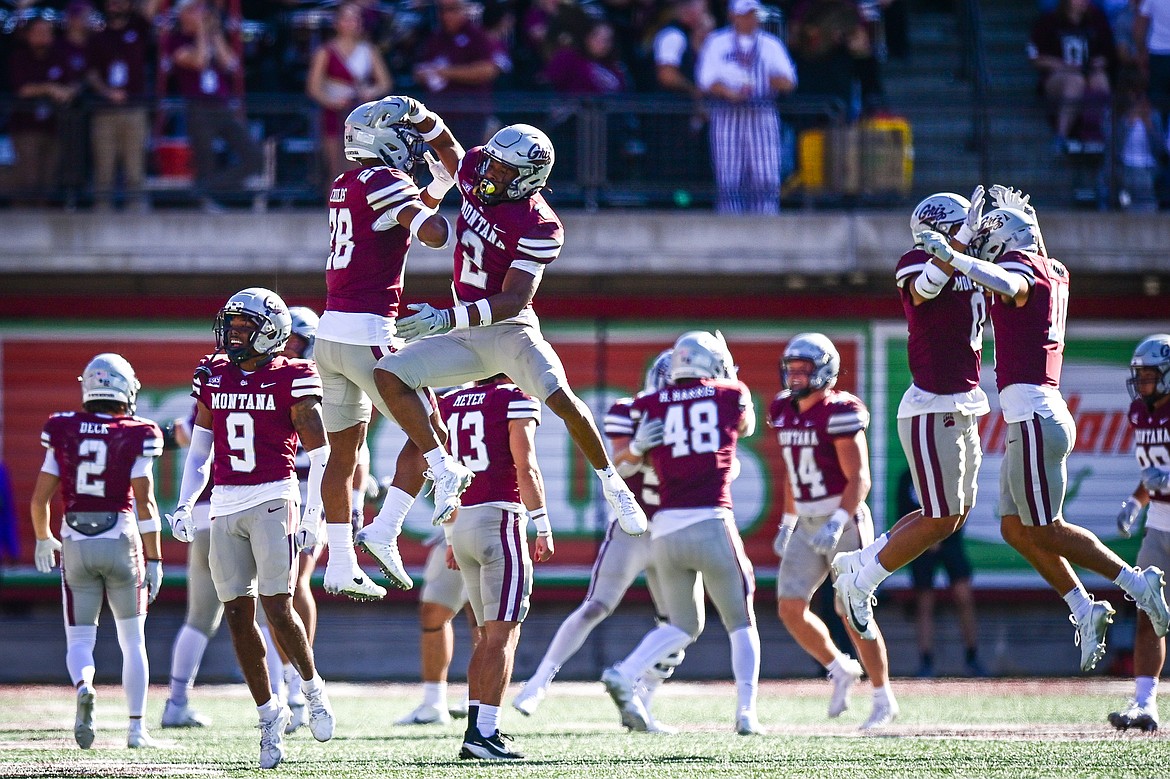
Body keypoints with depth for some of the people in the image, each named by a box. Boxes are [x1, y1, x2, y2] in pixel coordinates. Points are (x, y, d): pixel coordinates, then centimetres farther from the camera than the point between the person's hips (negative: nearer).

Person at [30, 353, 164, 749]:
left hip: (75, 542, 1)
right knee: (132, 641, 14)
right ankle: (137, 727, 11)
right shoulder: (136, 437, -7)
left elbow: (39, 498, 2)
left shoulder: (63, 432, 0)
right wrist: (154, 559, -3)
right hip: (121, 539, -1)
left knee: (79, 639, 8)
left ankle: (83, 687, -25)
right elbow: (145, 503, -10)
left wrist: (43, 539, 21)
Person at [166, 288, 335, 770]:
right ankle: (269, 715, 12)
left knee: (278, 608, -12)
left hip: (272, 501, -5)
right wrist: (184, 506, 9)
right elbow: (200, 450, 19)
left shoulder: (292, 380, -4)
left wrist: (313, 517, -8)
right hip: (224, 507, 5)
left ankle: (313, 689, 13)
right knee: (238, 615, 2)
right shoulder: (213, 377, 10)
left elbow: (320, 454, -3)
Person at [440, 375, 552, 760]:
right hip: (499, 519, -7)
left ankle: (477, 726, 11)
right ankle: (483, 733, -14)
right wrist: (543, 526, -6)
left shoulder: (448, 404, 14)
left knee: (489, 634, 15)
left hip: (459, 524, 7)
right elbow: (526, 469, -11)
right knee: (503, 635, -6)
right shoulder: (516, 401, -4)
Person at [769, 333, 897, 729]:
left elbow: (859, 479, -17)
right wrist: (787, 524, 20)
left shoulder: (839, 414, -15)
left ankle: (884, 699, 6)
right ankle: (840, 670, 20)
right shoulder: (784, 412, 8)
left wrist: (837, 524, -28)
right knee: (791, 609, -3)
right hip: (807, 525, 7)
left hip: (844, 520, -7)